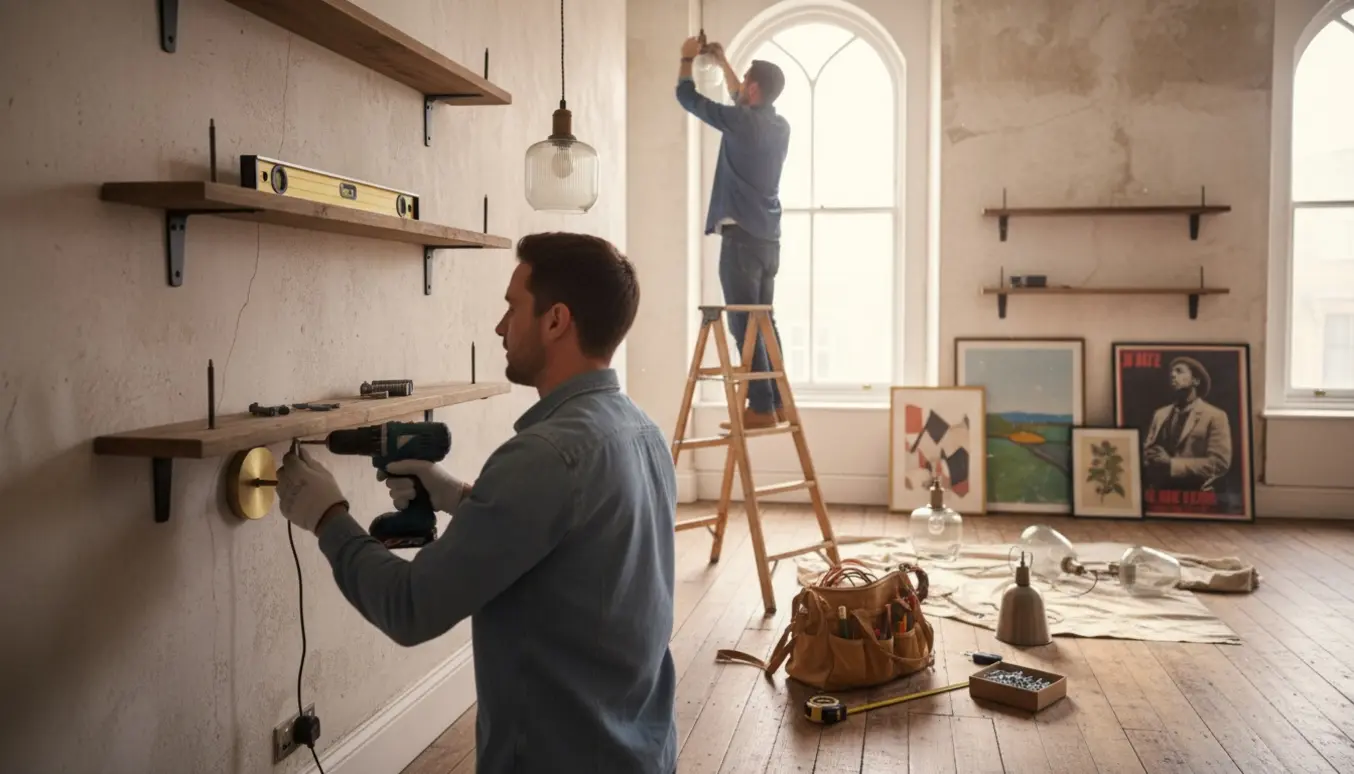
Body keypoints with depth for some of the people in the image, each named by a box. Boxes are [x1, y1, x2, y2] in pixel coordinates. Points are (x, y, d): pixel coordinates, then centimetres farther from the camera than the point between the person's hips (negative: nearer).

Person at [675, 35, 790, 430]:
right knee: (764, 321, 12)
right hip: (768, 238, 8)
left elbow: (686, 95, 0)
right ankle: (777, 402, 14)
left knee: (744, 323, -7)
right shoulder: (780, 126, 12)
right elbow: (743, 102, 33)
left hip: (741, 236, -8)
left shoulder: (741, 122, -10)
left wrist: (688, 58, 17)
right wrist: (722, 62, 38)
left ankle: (761, 407, -9)